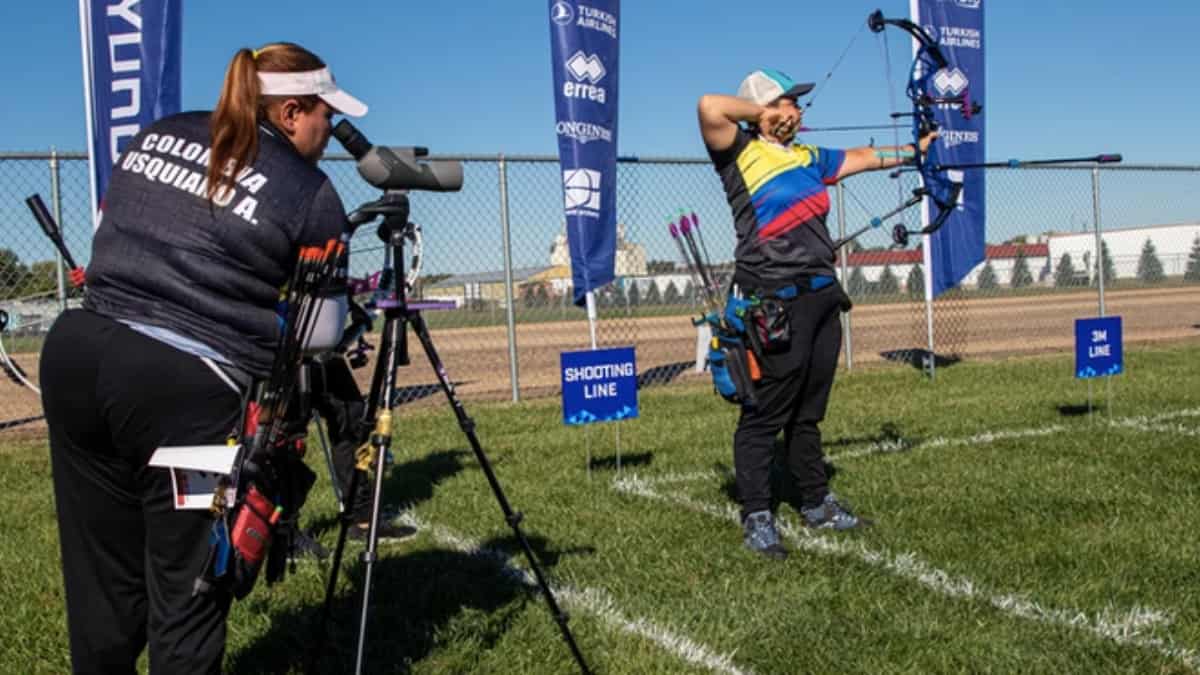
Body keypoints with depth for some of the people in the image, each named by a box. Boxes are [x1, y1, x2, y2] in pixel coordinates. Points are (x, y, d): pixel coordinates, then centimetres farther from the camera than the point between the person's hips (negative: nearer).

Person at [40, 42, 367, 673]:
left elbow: (110, 234, 22)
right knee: (186, 594, 6)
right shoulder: (312, 195, -1)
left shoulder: (154, 136, 17)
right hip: (187, 387, -6)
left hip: (76, 350, 6)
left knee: (103, 580, 16)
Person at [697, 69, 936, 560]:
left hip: (821, 296, 8)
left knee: (808, 412, 17)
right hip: (776, 302, -8)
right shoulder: (740, 153, -3)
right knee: (764, 413, -3)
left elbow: (861, 157, 31)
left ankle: (816, 503, 29)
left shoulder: (809, 158, 19)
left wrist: (913, 150, 34)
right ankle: (756, 518, 5)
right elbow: (710, 109, -18)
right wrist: (762, 113, -4)